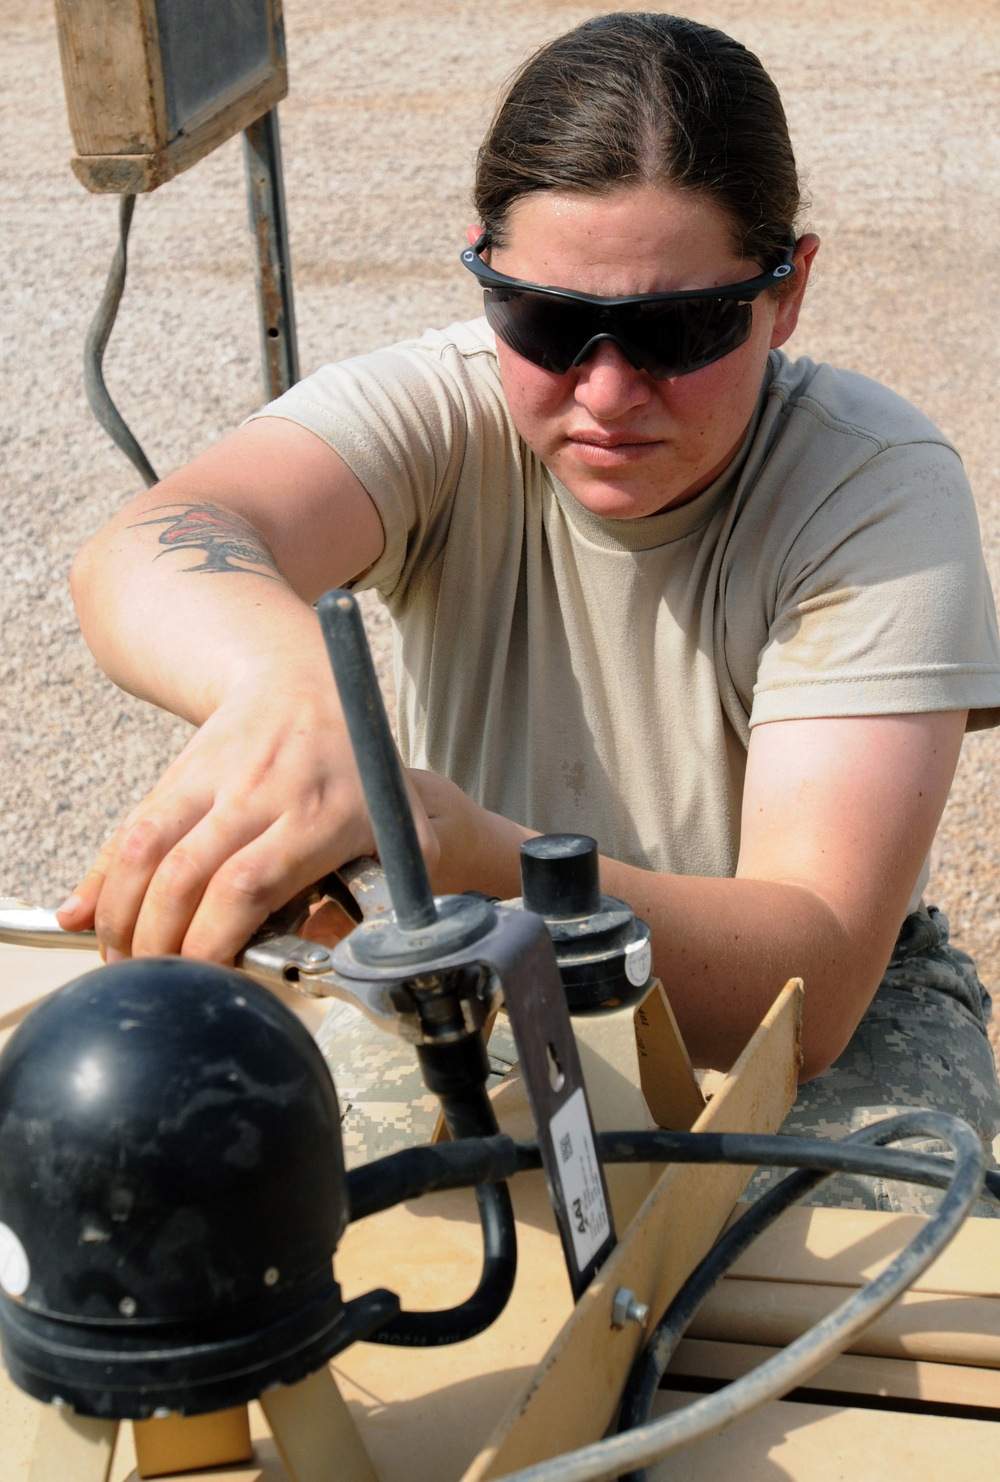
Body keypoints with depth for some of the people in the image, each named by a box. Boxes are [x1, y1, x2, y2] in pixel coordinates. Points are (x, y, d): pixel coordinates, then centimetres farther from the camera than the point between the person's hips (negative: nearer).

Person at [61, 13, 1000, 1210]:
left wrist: (443, 840, -52)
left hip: (837, 1015, -2)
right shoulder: (438, 409, -16)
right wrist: (286, 678, -64)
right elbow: (146, 551, -39)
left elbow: (809, 989, -34)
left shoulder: (877, 485, -22)